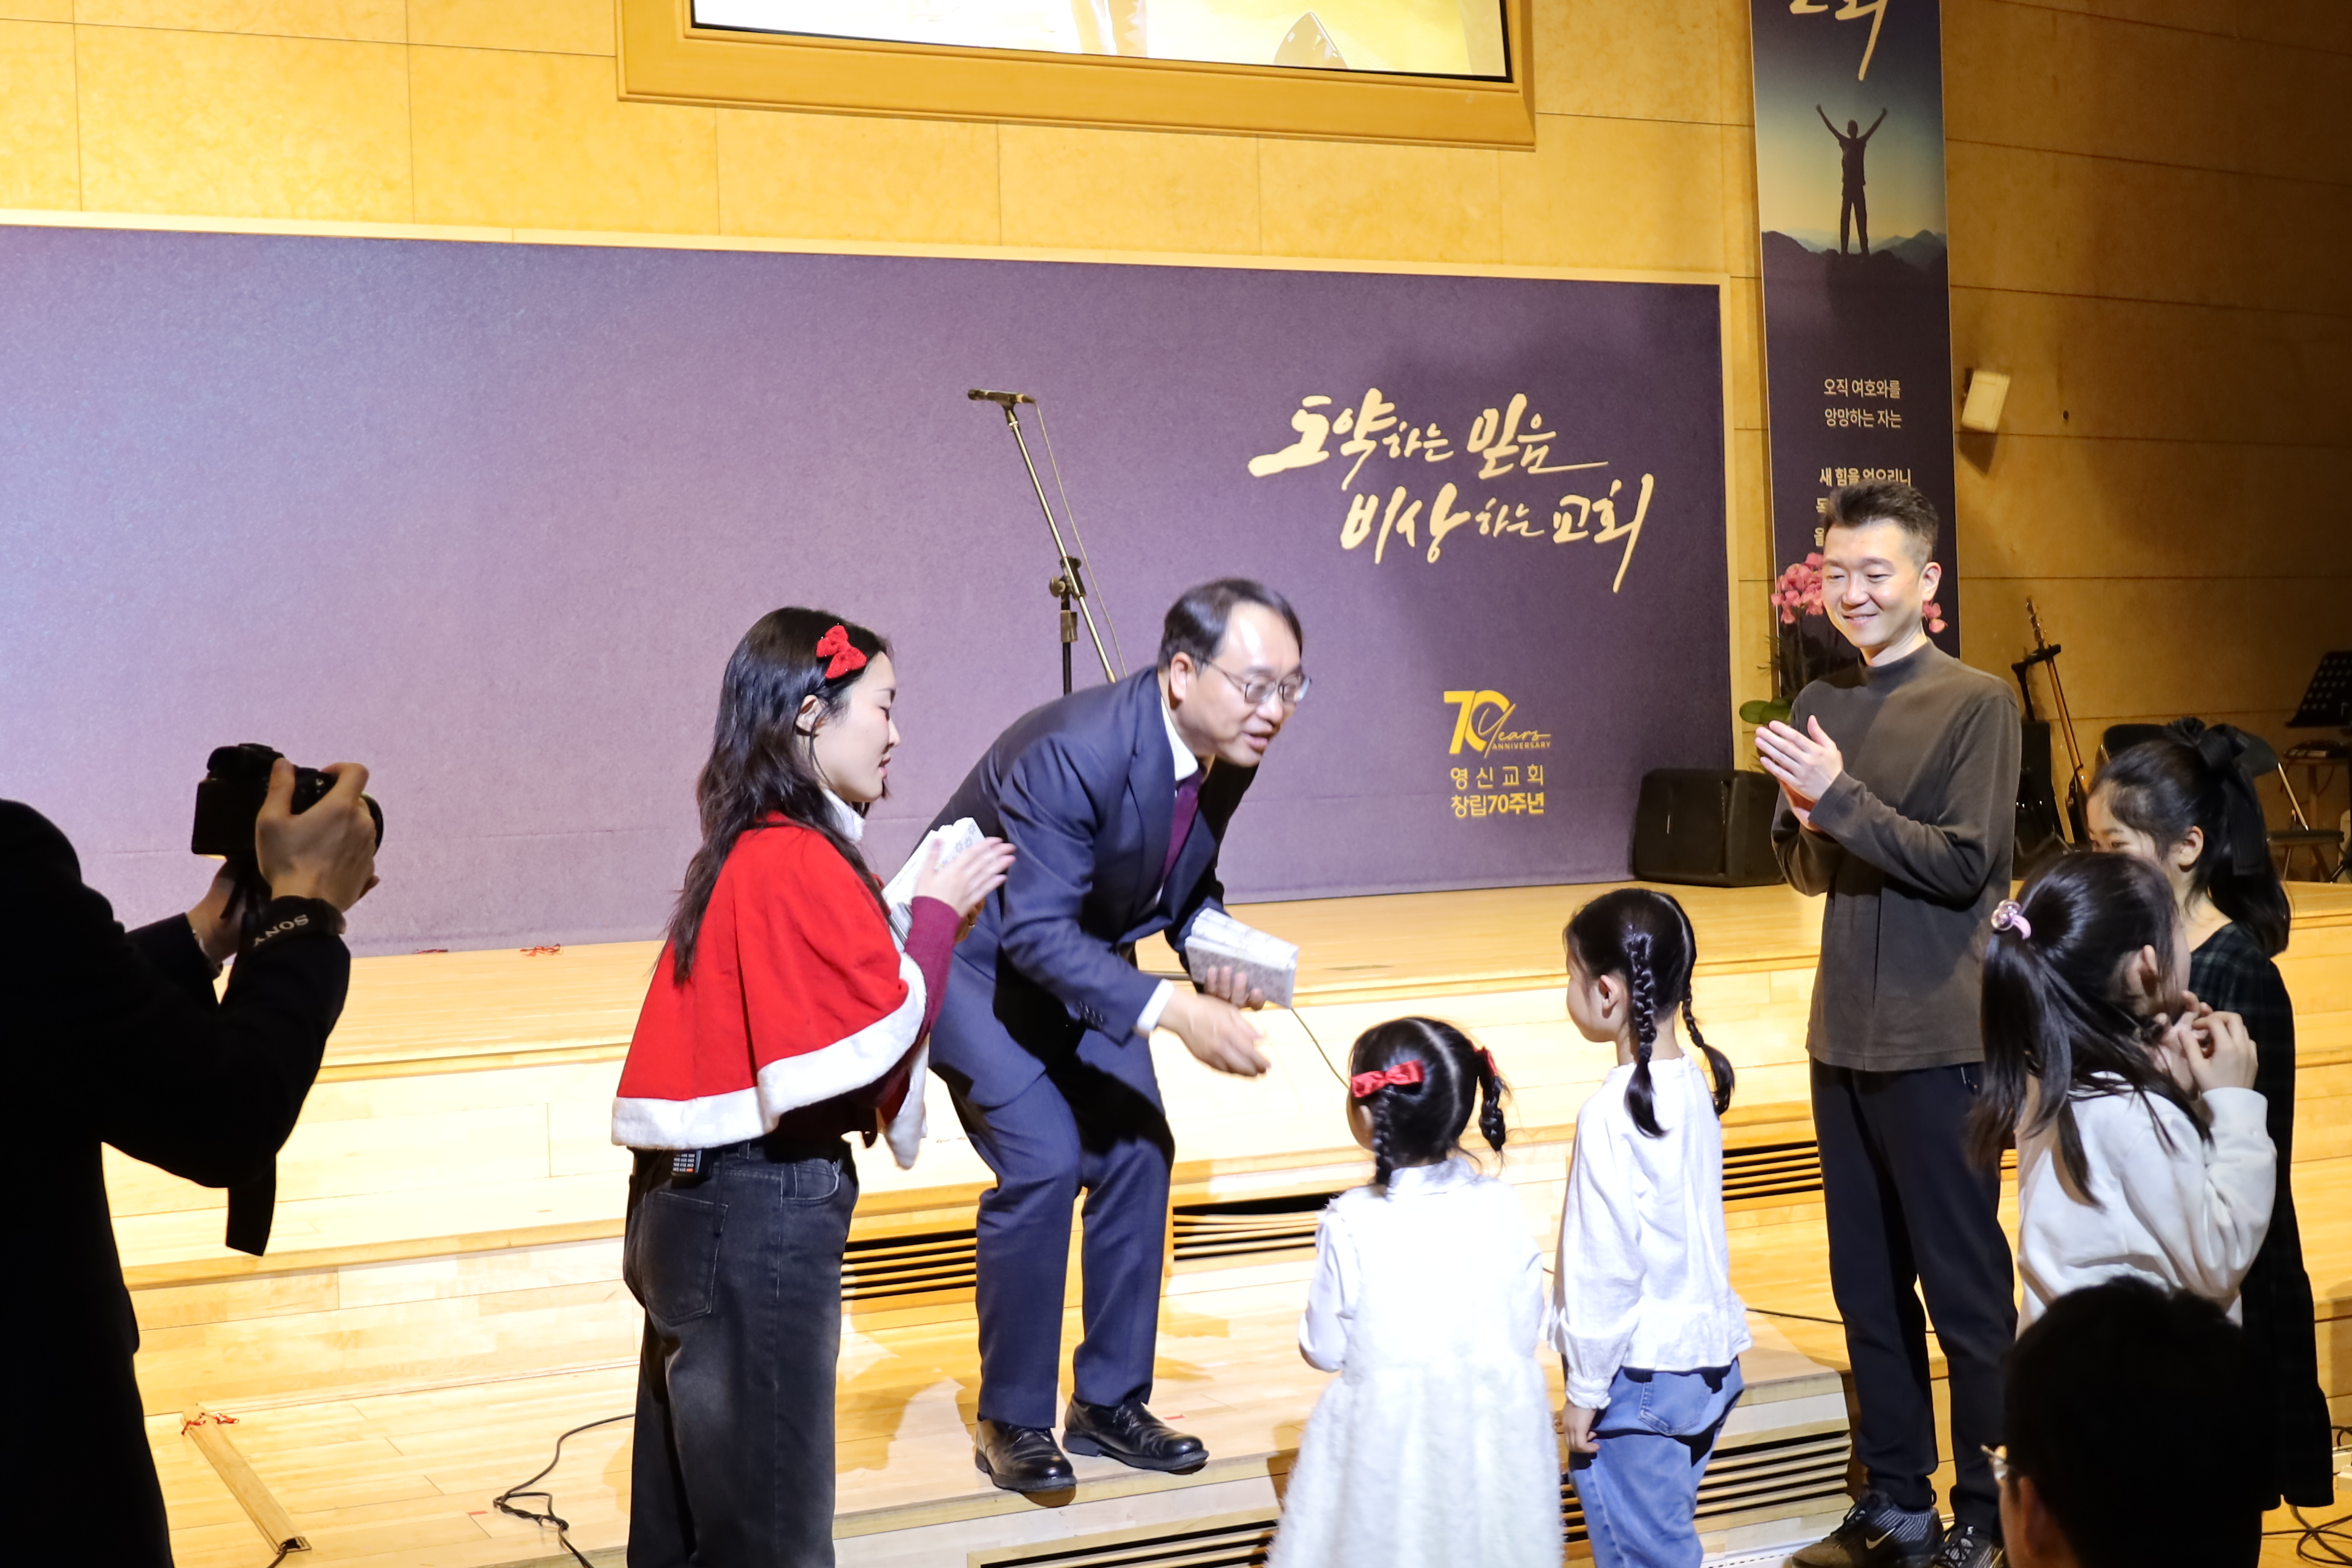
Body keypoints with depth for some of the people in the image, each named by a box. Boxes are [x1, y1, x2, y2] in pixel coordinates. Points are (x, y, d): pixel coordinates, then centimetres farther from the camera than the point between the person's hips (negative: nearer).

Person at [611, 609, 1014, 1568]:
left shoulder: (747, 852, 13)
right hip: (761, 1211, -10)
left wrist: (919, 911, 2)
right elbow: (885, 1023, -16)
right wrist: (937, 911, -4)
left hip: (697, 1200, 10)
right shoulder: (799, 860, -17)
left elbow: (828, 999, 8)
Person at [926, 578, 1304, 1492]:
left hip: (1080, 953, 8)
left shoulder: (1228, 751, -12)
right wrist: (1173, 1011, -46)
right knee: (1042, 1159, -17)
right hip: (973, 957, -7)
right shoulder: (1074, 752, -36)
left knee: (1136, 1151, 2)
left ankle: (1109, 1401, 17)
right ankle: (1012, 1421, 1)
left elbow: (1187, 884, 6)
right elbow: (1034, 933, -38)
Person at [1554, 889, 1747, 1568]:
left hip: (1640, 1376, -8)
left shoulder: (1613, 1112, -21)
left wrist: (1585, 1392, -10)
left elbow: (1606, 1265, -19)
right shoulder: (1696, 1086, 3)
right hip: (1706, 1353, 8)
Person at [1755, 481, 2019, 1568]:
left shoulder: (1974, 703, -8)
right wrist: (1808, 825, -7)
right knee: (1867, 1286, 13)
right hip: (1843, 1036, 6)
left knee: (1963, 1288, 3)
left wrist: (1839, 797, -21)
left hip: (1938, 1041, -6)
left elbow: (1965, 865, -15)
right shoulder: (1824, 704, 9)